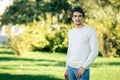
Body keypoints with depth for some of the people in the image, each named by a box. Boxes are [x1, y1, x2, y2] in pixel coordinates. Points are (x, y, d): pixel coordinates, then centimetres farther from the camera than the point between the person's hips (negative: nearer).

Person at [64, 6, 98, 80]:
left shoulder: (90, 31, -9)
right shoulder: (71, 32, 11)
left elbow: (95, 52, -14)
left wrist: (83, 67, -19)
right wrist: (67, 69, 16)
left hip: (83, 69, -6)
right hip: (71, 68, 6)